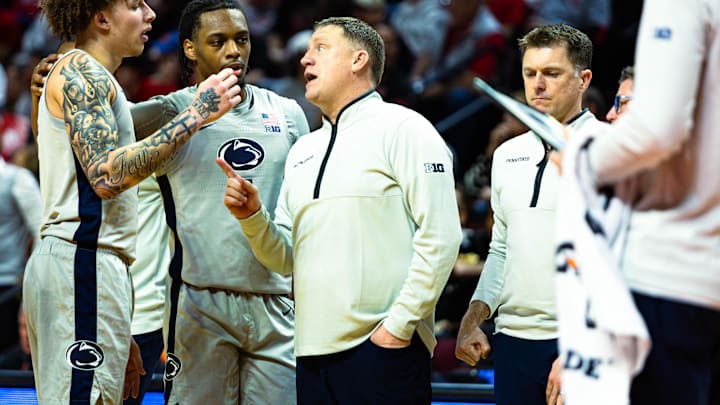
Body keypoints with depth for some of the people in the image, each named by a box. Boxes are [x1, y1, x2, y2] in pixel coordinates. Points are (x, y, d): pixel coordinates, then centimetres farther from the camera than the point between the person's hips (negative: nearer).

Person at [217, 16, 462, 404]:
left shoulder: (400, 128, -3)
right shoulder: (303, 150, 18)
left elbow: (440, 237, -10)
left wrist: (399, 325, -14)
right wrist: (252, 215, 0)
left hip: (384, 346, -6)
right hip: (313, 352, 7)